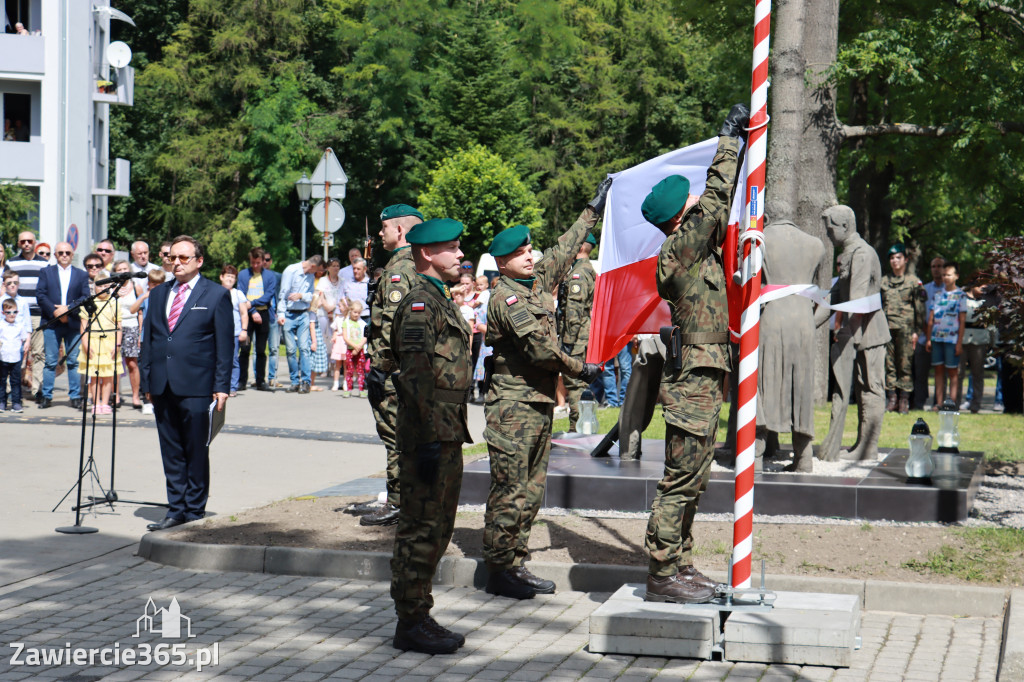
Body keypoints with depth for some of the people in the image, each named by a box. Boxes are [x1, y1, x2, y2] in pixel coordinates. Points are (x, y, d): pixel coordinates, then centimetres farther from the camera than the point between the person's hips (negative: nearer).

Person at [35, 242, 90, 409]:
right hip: (51, 323, 0)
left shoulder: (82, 275, 12)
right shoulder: (45, 272, 12)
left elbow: (85, 297, 2)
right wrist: (55, 312, -11)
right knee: (50, 361, 0)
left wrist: (68, 309, -12)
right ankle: (46, 396, 5)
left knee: (73, 361, 1)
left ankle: (75, 396, 6)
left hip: (73, 323, 0)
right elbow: (40, 295, 1)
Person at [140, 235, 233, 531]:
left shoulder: (217, 295, 1)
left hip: (196, 387, -5)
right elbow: (148, 338, 16)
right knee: (171, 452, 8)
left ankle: (194, 510, 9)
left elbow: (225, 343, -1)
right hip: (162, 386, 5)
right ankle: (176, 509, 14)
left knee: (196, 452, 1)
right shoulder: (159, 294, 16)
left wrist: (221, 386, -7)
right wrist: (146, 380, 9)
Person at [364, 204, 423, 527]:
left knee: (395, 436, -4)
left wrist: (380, 367, -18)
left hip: (396, 370, -9)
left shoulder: (399, 268, -14)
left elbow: (392, 322, -22)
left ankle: (397, 504, -1)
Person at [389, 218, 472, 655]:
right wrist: (428, 440, -24)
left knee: (437, 527, 14)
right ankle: (411, 624, 1)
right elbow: (417, 376, -21)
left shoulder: (439, 299, 19)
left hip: (446, 433, 10)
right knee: (421, 528, -5)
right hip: (429, 433, -10)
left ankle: (420, 616, 22)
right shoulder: (420, 302, -13)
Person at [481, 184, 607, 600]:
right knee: (509, 491, -6)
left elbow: (565, 250, 27)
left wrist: (593, 210, 32)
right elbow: (540, 346, -17)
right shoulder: (505, 297, -12)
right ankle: (499, 570, 0)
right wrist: (579, 369, -7)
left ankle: (516, 564, 16)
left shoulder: (539, 281, 13)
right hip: (514, 405, -9)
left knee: (532, 490, 10)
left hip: (540, 402, 9)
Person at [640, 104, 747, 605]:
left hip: (700, 380, 10)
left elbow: (720, 208, 25)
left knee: (692, 479, 15)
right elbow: (717, 197, -14)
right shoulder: (680, 250, -13)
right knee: (682, 480, -7)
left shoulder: (695, 250, 13)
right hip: (693, 380, -10)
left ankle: (678, 565, 22)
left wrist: (735, 142, 22)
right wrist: (729, 137, -4)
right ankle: (662, 575, -3)